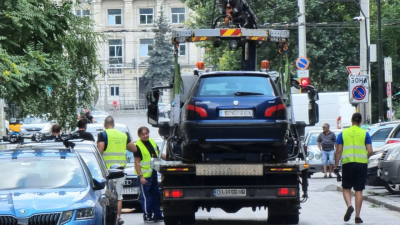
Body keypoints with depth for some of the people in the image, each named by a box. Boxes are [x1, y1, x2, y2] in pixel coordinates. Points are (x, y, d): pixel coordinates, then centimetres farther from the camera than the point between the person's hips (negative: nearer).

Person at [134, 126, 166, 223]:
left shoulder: (152, 142, 8)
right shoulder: (138, 146, -15)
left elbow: (159, 154, 21)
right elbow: (137, 162, -17)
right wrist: (140, 176, -22)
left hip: (153, 173, 8)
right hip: (144, 176, -8)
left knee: (156, 196, 15)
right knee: (146, 197, -2)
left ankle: (157, 215, 24)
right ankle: (147, 216, 6)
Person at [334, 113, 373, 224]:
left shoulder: (343, 133, 5)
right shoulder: (365, 134, 4)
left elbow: (338, 151, 2)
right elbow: (370, 151, -1)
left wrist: (336, 165, 8)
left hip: (347, 163, 0)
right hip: (362, 164, 0)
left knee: (346, 188, 12)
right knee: (359, 190, 4)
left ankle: (349, 206, -16)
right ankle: (357, 216, 1)